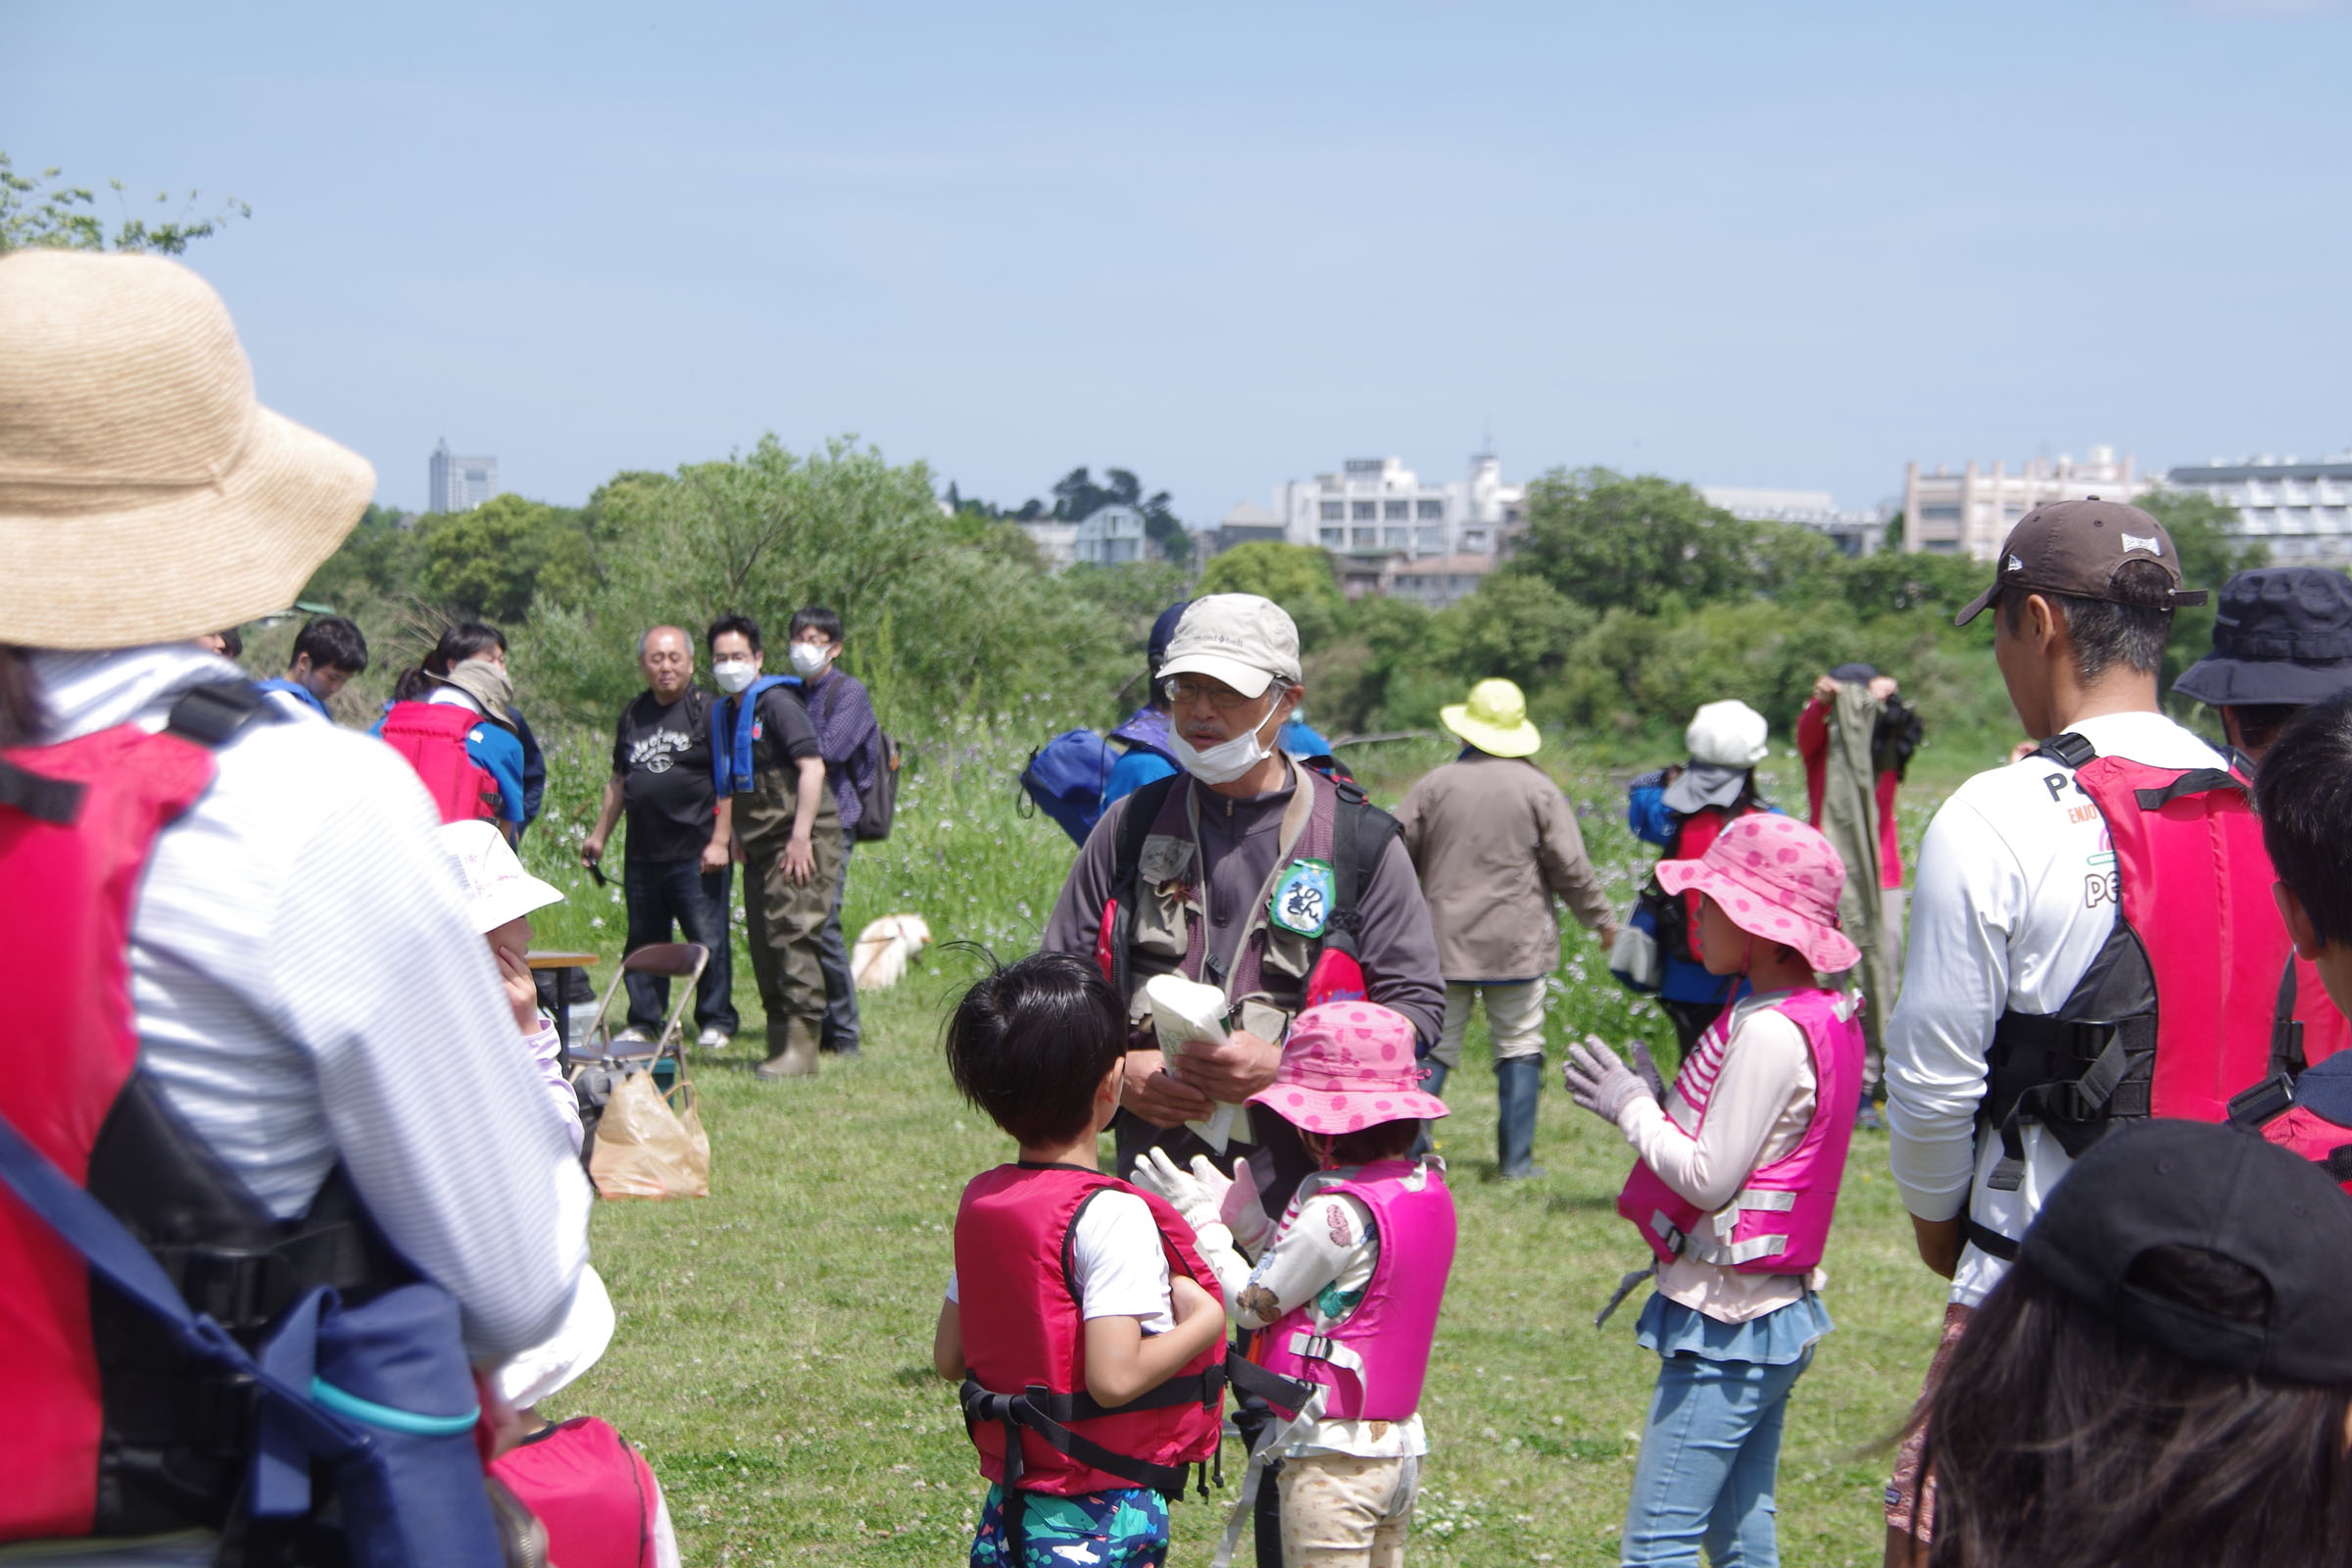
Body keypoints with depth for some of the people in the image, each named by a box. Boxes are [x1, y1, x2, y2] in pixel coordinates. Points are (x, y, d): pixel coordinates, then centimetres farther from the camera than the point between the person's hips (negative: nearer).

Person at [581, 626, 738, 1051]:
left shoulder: (709, 710, -3)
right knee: (643, 940, 10)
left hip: (696, 853, -6)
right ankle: (643, 1022, 19)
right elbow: (619, 781, 24)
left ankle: (715, 1022, 9)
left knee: (709, 939, -2)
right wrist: (599, 834, 23)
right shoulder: (633, 714, 15)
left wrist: (720, 841, -14)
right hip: (642, 853, 6)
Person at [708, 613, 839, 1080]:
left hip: (799, 839, -9)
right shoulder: (724, 713, 16)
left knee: (792, 936, -14)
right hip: (760, 847, 9)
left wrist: (800, 836, -21)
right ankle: (780, 1041, 16)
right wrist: (735, 839, 18)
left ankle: (801, 1046, -14)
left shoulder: (776, 701, -9)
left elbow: (812, 765, -18)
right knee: (764, 942, 9)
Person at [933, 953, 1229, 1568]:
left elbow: (949, 1357, 9)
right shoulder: (1115, 1216, -19)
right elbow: (1114, 1376, -24)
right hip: (1106, 1517, -7)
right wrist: (1205, 1317, -11)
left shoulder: (979, 1200, 3)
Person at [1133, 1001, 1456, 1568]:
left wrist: (1197, 1216, -2)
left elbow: (1251, 1304, -12)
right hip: (1399, 1449, 9)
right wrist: (1245, 1218, 5)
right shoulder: (1429, 1191, 4)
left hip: (1333, 1461, -9)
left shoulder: (1340, 1211, -22)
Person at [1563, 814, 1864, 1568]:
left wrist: (1631, 1108, -8)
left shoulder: (1771, 1032, -20)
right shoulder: (1821, 1016, 10)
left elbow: (1710, 1179, -20)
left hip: (1726, 1324, -10)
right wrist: (1658, 1102, 7)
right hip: (1775, 1312, 10)